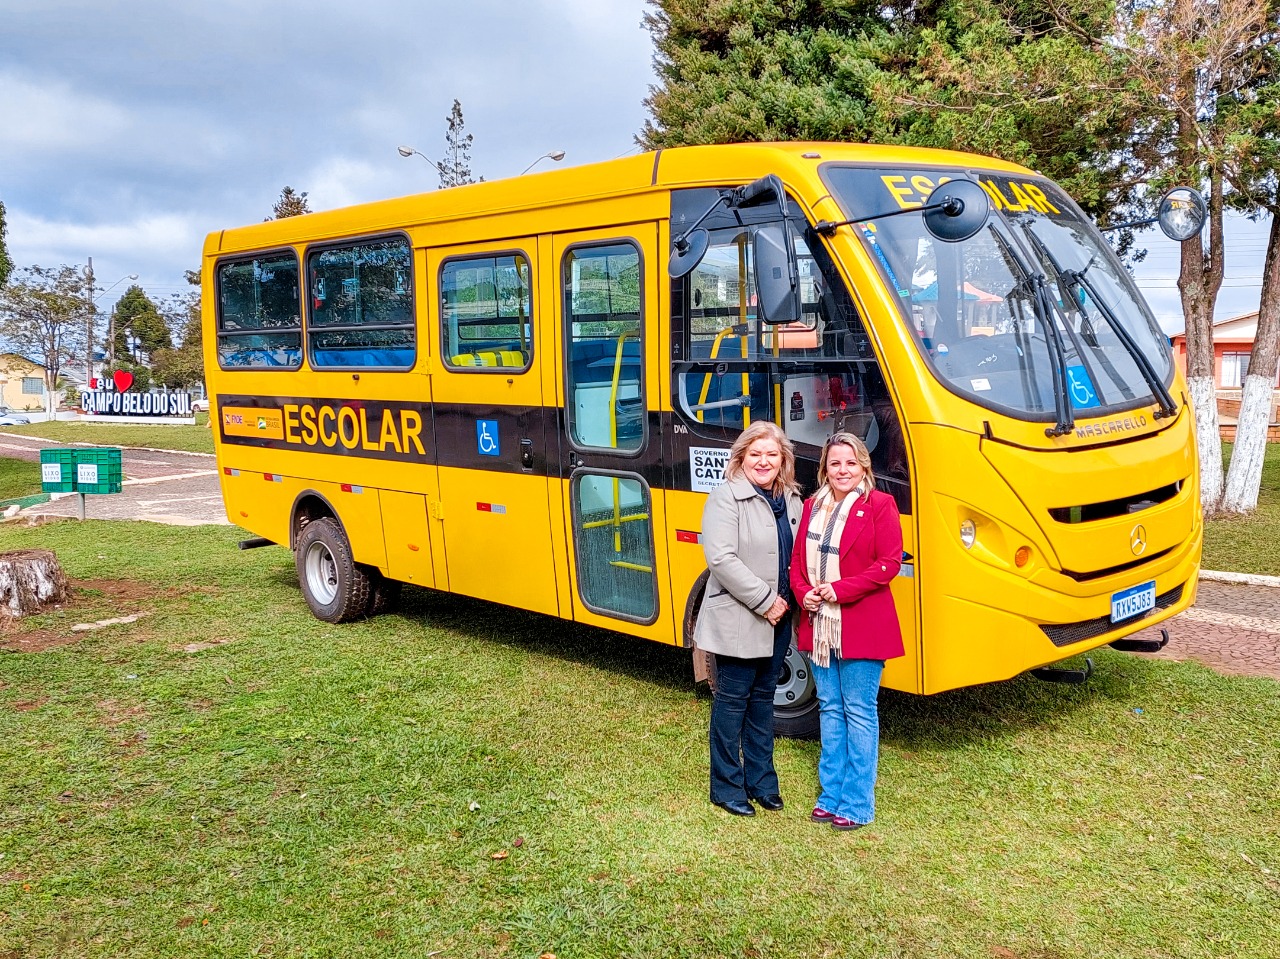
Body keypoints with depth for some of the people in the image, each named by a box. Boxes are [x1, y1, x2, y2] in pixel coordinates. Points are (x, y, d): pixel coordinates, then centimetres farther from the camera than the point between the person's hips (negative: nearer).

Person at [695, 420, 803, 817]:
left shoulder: (791, 500, 8)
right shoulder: (726, 498, -13)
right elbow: (721, 558, -21)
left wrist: (790, 599, -3)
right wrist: (765, 601, -19)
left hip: (777, 620, 6)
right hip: (736, 620, -6)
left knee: (763, 697, 16)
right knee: (733, 699, 4)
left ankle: (761, 781, 28)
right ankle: (726, 787, 17)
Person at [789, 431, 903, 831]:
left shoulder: (879, 505, -6)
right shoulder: (813, 506, 11)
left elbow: (889, 564, -11)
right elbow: (798, 558, 13)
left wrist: (840, 590, -17)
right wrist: (803, 592, -6)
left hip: (861, 626, -6)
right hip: (818, 623, 6)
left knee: (859, 711, 2)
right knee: (829, 707, 13)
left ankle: (857, 803, 11)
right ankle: (831, 794, 23)